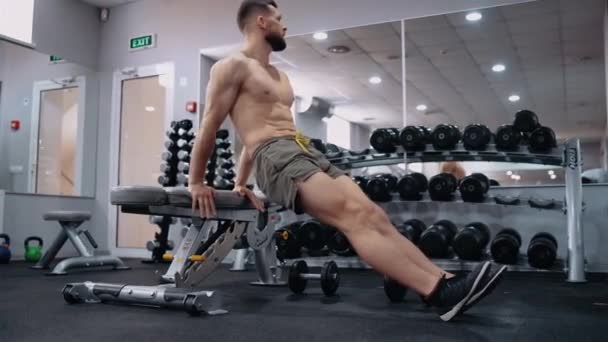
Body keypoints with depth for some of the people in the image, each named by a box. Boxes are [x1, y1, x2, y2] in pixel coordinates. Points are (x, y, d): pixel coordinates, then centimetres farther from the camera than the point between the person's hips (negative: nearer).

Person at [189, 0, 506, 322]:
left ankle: (443, 280, -17)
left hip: (307, 153, 8)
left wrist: (240, 185, 32)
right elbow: (209, 125, 1)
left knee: (373, 215, -9)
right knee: (354, 216, -25)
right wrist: (196, 183, 0)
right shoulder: (233, 66, 4)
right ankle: (438, 293, -33)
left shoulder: (278, 76, 30)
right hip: (276, 157, -8)